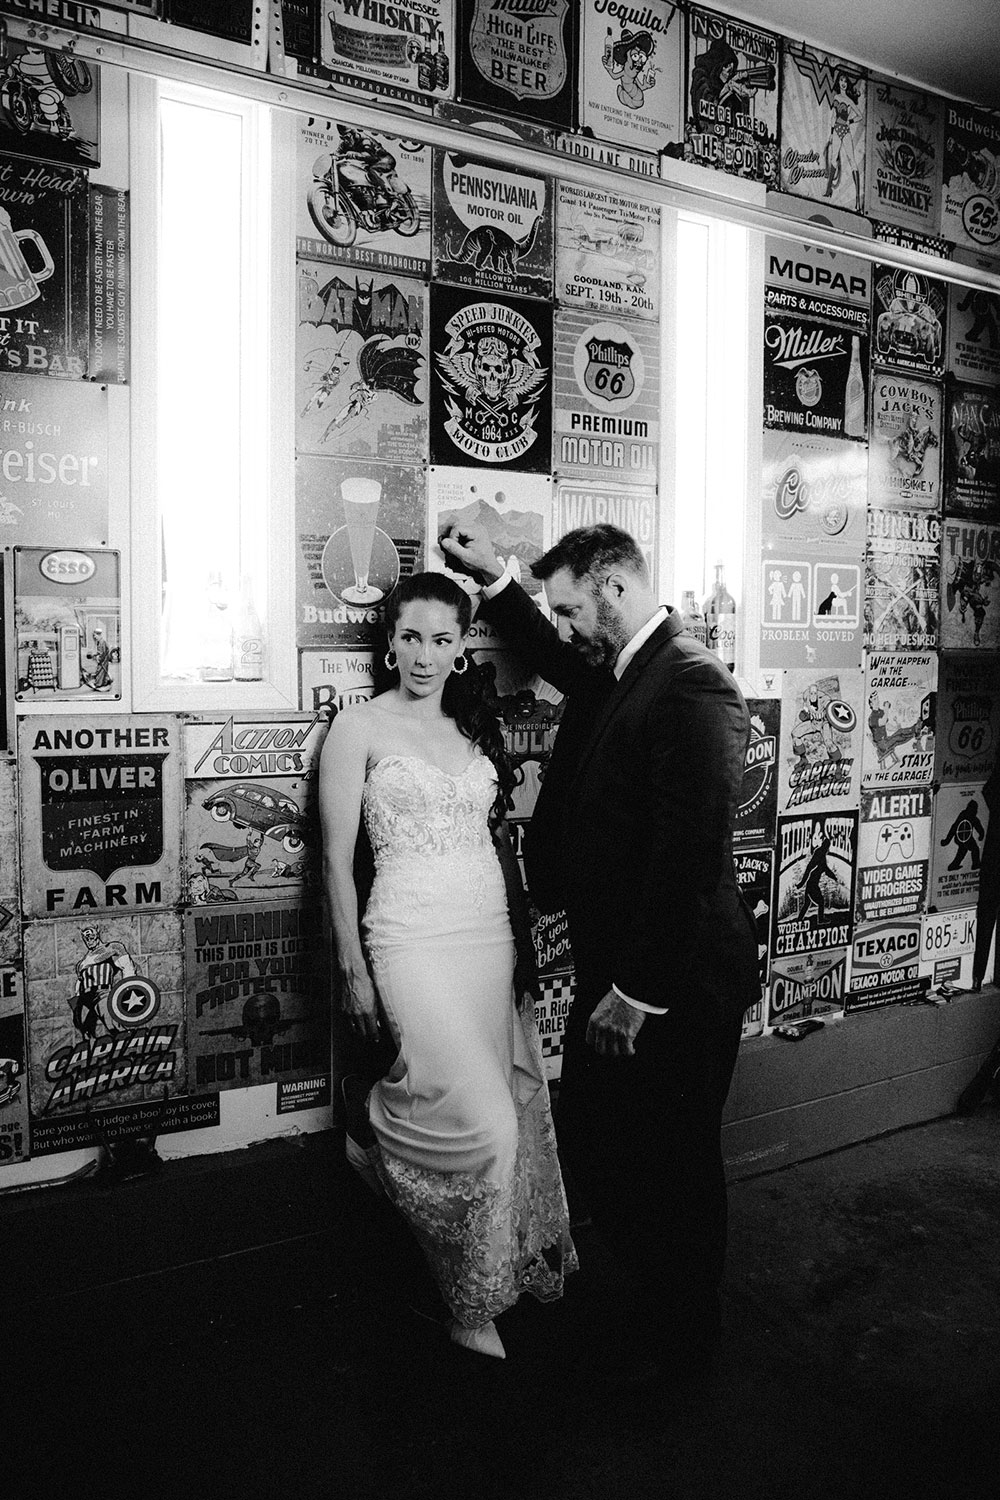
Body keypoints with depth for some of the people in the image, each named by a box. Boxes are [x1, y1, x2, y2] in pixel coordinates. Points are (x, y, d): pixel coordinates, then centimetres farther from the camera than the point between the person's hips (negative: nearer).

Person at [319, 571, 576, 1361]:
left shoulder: (478, 727, 12)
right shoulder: (360, 727, -2)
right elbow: (338, 858, -3)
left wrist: (523, 936, 13)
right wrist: (355, 970, -5)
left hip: (494, 933, 6)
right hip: (414, 938, -6)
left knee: (510, 1109, 6)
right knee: (487, 1125, -9)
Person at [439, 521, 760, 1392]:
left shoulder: (692, 685, -21)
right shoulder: (613, 674, 8)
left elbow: (690, 853, -25)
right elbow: (548, 657, 31)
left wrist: (637, 991, -20)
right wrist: (495, 578, 20)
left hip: (673, 986, -9)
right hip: (613, 969, 9)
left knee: (673, 1168, 11)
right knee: (590, 1142, 19)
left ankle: (682, 1354, 36)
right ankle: (647, 1300, 44)